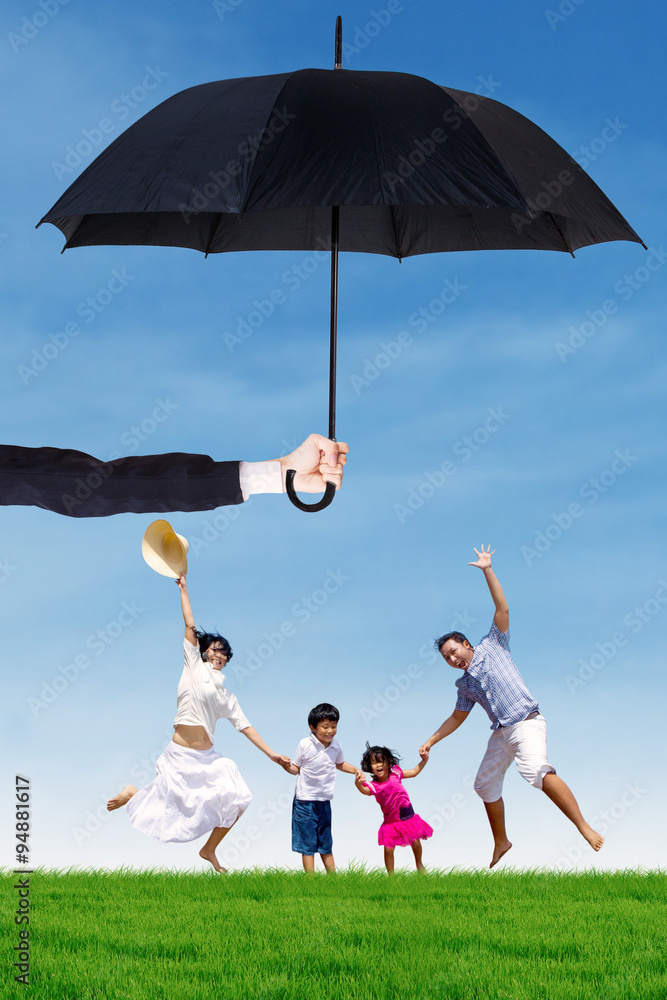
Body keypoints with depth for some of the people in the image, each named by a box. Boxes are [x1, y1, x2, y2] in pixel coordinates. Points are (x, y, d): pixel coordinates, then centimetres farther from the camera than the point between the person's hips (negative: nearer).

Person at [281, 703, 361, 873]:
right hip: (305, 801, -5)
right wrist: (287, 766, -25)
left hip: (324, 801, 5)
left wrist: (355, 770, 7)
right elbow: (296, 768, -4)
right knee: (308, 843, -2)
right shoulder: (305, 745, -12)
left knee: (326, 843, 15)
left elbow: (339, 764, 22)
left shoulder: (336, 746, 2)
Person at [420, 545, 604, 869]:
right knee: (485, 784, 13)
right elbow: (457, 718, 30)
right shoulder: (465, 684, 19)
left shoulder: (492, 646, 5)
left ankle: (584, 827, -35)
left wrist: (487, 570, -8)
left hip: (526, 723, -8)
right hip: (501, 733, 9)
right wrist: (431, 741, 26)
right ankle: (501, 844, 31)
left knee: (536, 770, -31)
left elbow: (502, 609, -3)